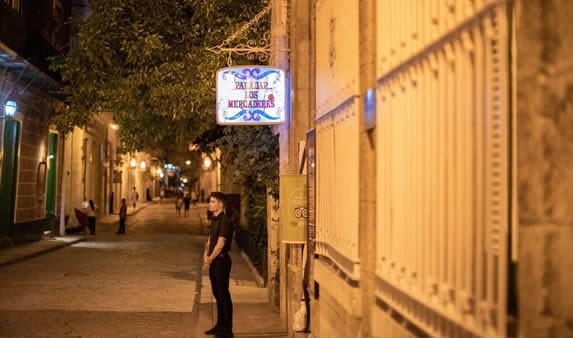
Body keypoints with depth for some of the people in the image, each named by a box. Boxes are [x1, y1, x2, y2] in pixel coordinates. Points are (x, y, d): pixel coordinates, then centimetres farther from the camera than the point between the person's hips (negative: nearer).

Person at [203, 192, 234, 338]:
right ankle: (220, 325, 26)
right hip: (213, 261, 9)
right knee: (217, 294, 16)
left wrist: (210, 259, -13)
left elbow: (220, 244, -20)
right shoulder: (214, 220, 13)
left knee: (224, 295, -2)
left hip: (221, 261, -9)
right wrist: (205, 255, -2)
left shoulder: (224, 221, -16)